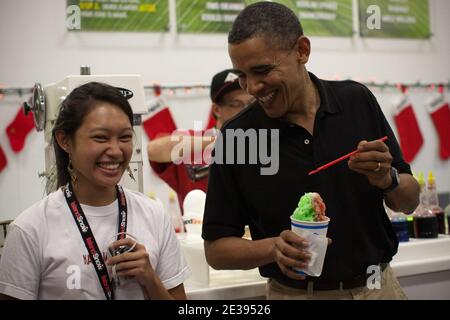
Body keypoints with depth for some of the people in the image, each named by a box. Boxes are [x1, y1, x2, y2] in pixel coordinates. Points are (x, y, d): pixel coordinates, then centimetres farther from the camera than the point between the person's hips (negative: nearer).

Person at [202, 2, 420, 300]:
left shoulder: (357, 100, -7)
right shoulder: (235, 139, -13)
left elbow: (409, 202, 1)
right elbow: (216, 249, -7)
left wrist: (387, 179, -19)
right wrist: (272, 248, -24)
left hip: (379, 286, 2)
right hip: (293, 292, -2)